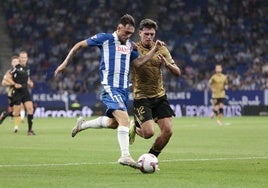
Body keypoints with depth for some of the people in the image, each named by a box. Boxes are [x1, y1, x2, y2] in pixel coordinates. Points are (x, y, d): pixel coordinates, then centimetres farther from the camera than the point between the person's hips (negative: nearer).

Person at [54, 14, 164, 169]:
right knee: (124, 119, -23)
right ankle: (125, 156, -27)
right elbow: (79, 45, 4)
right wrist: (65, 63, 3)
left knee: (113, 122, 16)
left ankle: (83, 124, 38)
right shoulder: (105, 39, -4)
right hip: (110, 88, -8)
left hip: (124, 89, 8)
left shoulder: (129, 44, 15)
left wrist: (155, 50, 0)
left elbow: (138, 62, 10)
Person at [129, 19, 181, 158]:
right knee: (149, 132, -18)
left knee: (167, 131, -8)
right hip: (141, 97, -4)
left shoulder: (161, 49, 3)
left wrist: (166, 64, -20)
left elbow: (177, 72, 0)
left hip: (159, 96, 4)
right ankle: (135, 127, 19)